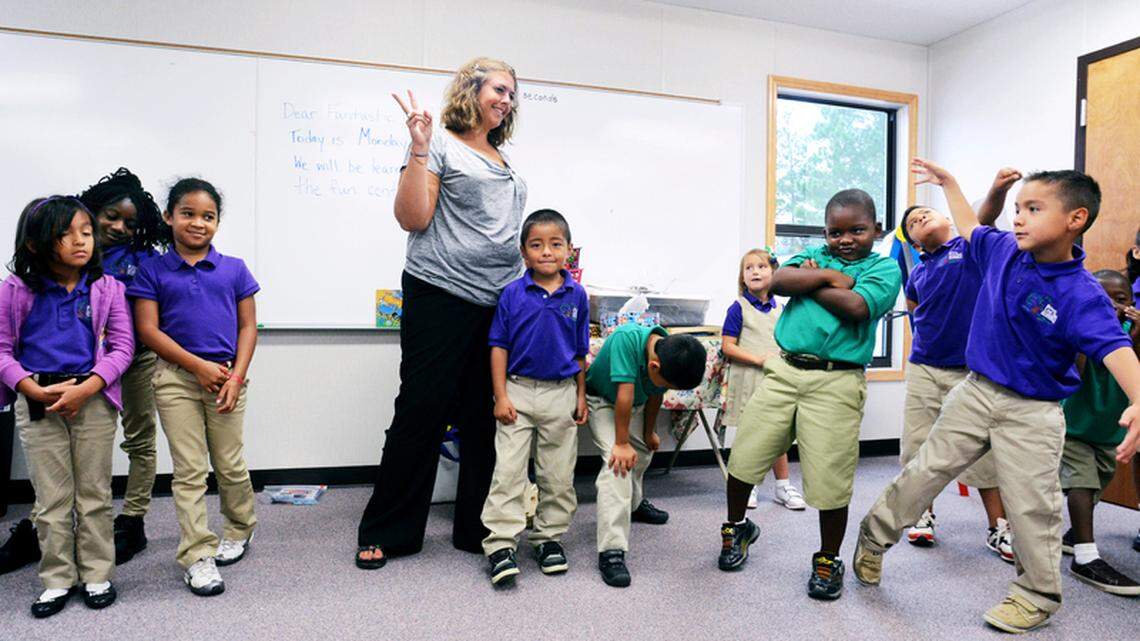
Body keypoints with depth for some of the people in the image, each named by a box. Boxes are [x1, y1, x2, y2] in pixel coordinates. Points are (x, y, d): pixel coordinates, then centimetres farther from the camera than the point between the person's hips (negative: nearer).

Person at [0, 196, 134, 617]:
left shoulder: (107, 288, -1)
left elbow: (123, 346, -4)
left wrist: (85, 389, -17)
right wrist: (38, 391, -15)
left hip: (93, 399, 0)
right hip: (37, 403, 1)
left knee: (94, 493, 9)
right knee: (51, 498, 9)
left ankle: (97, 575, 23)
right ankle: (58, 579, 24)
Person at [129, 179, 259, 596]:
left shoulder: (234, 269, 5)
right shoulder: (153, 270, 3)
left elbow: (248, 327, 4)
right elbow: (148, 330, -3)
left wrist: (237, 376, -8)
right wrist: (198, 366, -12)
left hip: (226, 376, 1)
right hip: (176, 378, 0)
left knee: (230, 465, 9)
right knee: (189, 471, 3)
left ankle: (240, 530, 33)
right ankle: (197, 556, 11)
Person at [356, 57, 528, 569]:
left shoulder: (503, 159, 22)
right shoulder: (440, 144, 0)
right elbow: (412, 218, -9)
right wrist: (419, 149, -15)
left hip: (498, 301, 7)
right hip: (441, 296, -7)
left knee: (485, 417, 9)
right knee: (421, 410, -2)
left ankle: (478, 528, 21)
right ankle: (384, 532, 14)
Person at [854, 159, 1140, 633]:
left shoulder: (1082, 294, -21)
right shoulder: (1003, 251, -4)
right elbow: (970, 228, 17)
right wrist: (948, 183, 25)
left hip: (1033, 412, -4)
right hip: (976, 392, 4)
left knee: (1031, 507, 5)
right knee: (925, 470, 10)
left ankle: (1037, 595, 27)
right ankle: (874, 537, 25)